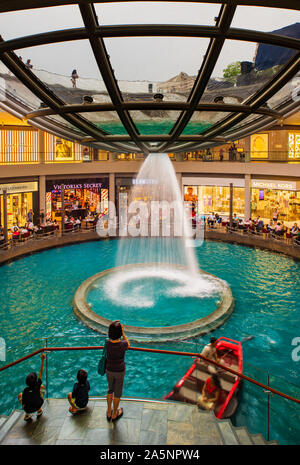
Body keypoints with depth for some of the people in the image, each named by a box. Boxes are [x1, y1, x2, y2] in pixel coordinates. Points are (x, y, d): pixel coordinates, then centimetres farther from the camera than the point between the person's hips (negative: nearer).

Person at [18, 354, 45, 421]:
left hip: (28, 410, 0)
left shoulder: (25, 390, -27)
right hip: (37, 406, 0)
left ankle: (27, 415, 14)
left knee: (20, 395, 24)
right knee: (42, 387, 15)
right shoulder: (37, 386, -26)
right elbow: (41, 372, -21)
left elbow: (23, 404, -16)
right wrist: (42, 360, -18)